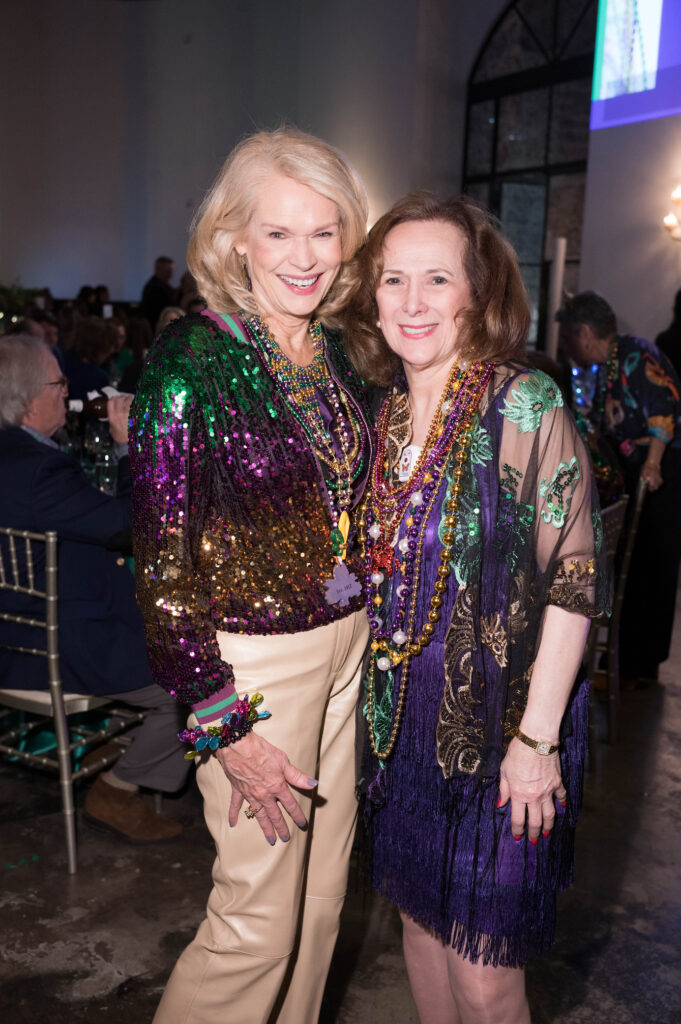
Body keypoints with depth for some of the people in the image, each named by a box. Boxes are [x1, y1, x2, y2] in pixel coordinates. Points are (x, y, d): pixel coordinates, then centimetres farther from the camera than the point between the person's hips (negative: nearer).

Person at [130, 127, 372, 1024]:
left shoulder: (335, 355, 5)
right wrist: (220, 724, -16)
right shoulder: (193, 359, -15)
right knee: (261, 916, 6)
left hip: (346, 645, 7)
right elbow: (161, 558, -16)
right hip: (250, 661, -6)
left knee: (322, 891, 20)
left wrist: (364, 630, 9)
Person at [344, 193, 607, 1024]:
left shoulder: (525, 405, -15)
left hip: (498, 721, -5)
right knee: (420, 912, 22)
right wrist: (378, 699, 7)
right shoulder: (385, 409, 3)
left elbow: (574, 581, -15)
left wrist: (538, 736, -17)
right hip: (403, 715, 6)